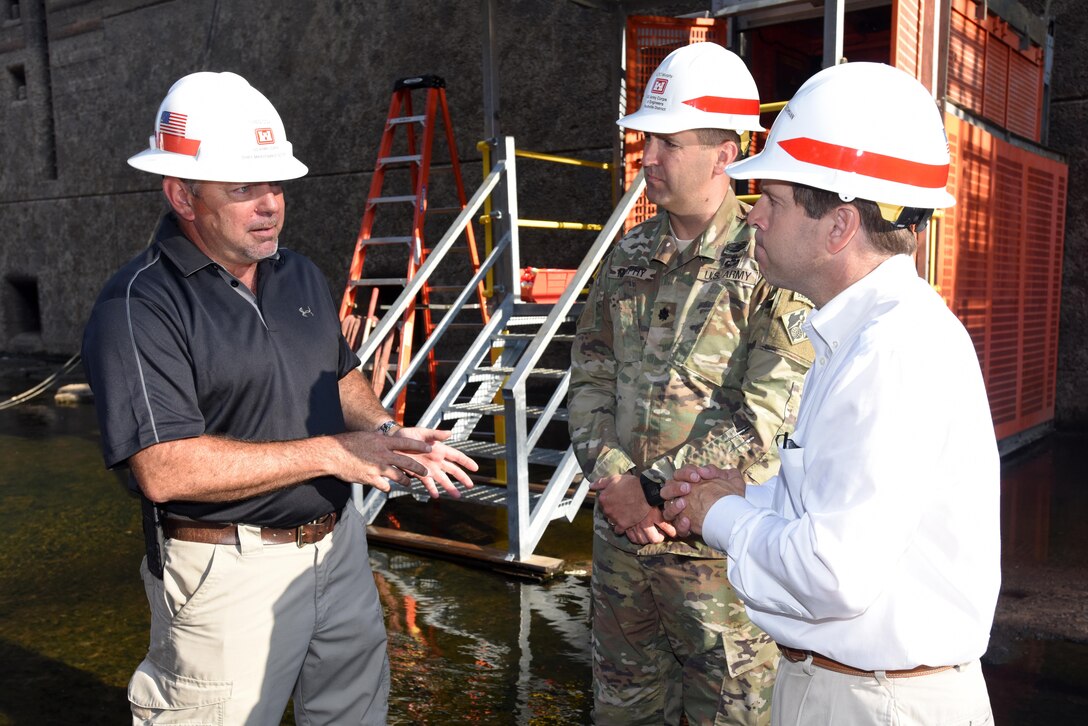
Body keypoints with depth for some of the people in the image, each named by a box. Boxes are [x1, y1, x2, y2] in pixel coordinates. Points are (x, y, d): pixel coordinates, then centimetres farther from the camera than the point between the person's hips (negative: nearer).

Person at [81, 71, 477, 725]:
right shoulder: (140, 307, -17)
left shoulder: (300, 274, 7)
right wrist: (330, 453, -21)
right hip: (230, 571, -7)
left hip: (339, 545, 7)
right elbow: (165, 470, -24)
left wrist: (389, 435, -3)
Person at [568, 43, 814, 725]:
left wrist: (654, 488, -16)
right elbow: (591, 373, 7)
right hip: (619, 529, 6)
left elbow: (763, 413, -18)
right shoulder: (630, 255, 8)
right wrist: (611, 477, -8)